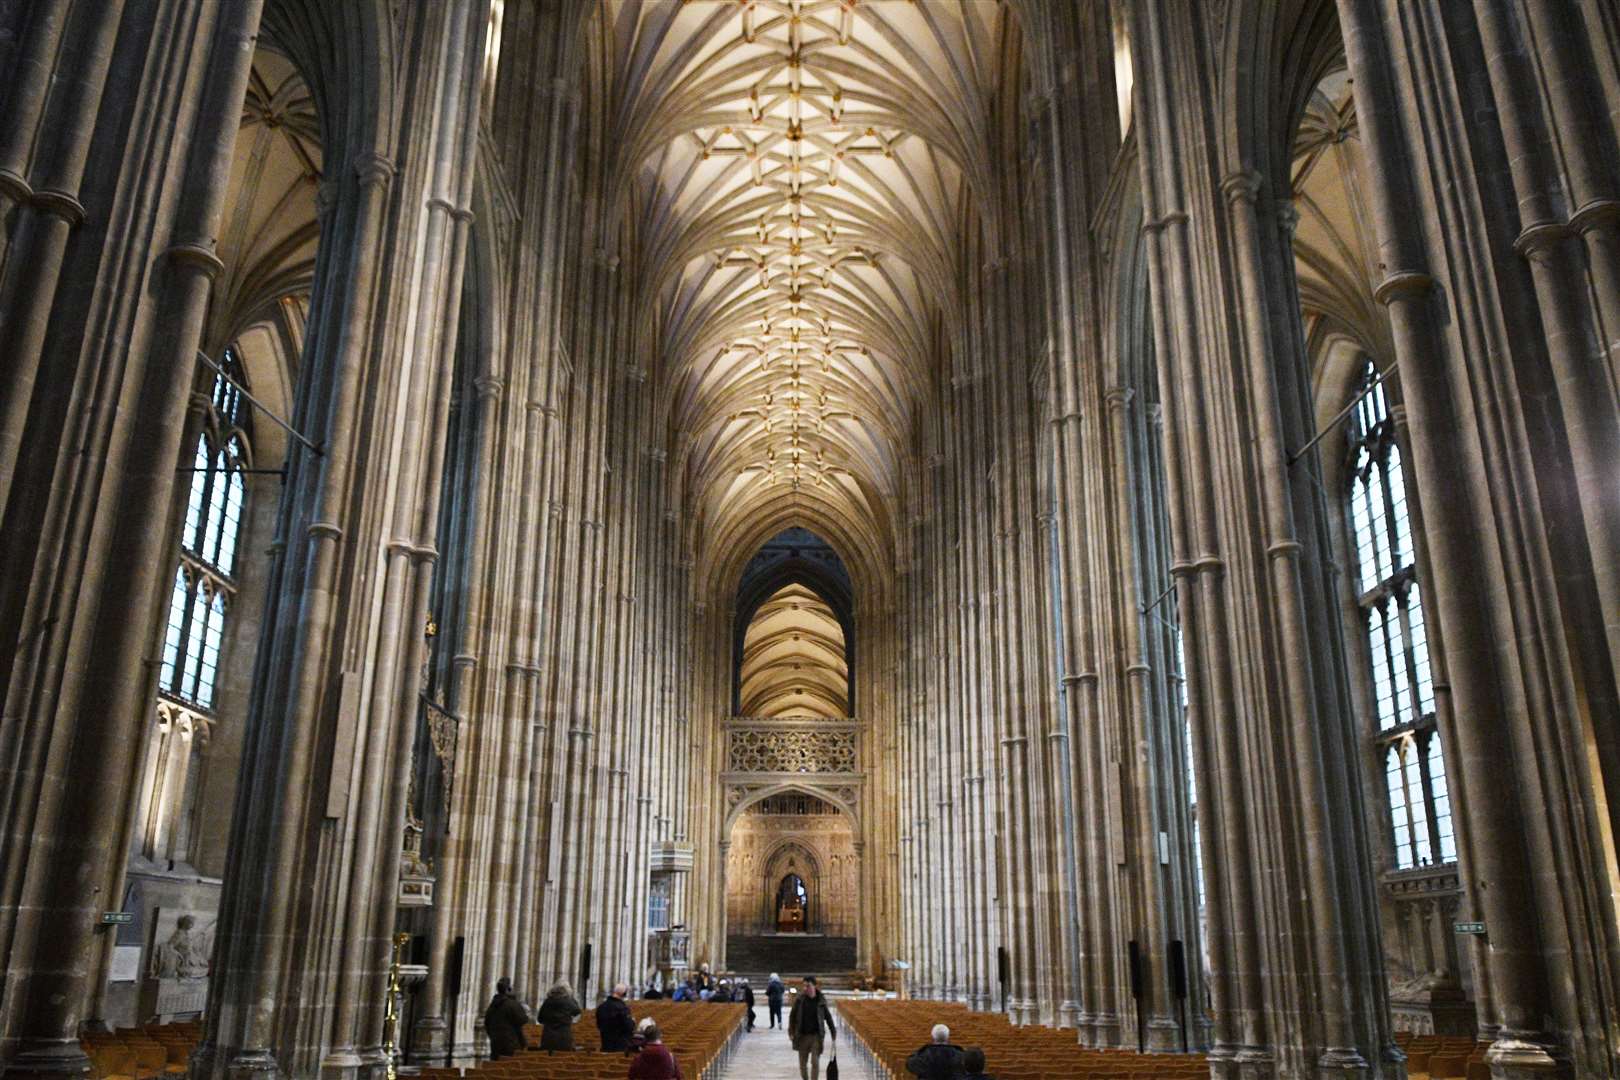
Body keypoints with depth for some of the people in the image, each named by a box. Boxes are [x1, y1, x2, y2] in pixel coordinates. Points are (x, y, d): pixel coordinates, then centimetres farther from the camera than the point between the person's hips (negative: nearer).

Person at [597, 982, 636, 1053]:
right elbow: (629, 1027, -18)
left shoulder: (601, 1007, 4)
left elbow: (599, 1025, 15)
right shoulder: (622, 1008, -19)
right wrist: (632, 1021, 2)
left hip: (606, 1045, 7)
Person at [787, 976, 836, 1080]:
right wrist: (791, 1032, -1)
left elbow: (828, 1017, 7)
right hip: (802, 1036, 1)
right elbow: (792, 1016, 4)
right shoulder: (800, 999, -4)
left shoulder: (821, 1001, -4)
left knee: (815, 1062, -7)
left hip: (816, 1036, -1)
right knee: (802, 1063, 9)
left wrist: (833, 1033, 8)